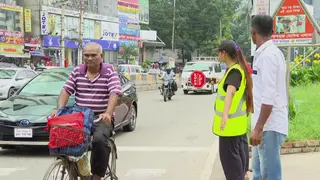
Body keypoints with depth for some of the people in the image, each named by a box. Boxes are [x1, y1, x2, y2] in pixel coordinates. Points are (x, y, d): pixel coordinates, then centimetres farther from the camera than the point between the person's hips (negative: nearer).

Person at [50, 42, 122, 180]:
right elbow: (66, 91, 5)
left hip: (101, 118, -4)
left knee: (99, 140, -32)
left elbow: (114, 94, -13)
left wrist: (108, 113, -29)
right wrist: (59, 110, -12)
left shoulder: (109, 71, -1)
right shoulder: (77, 71, 11)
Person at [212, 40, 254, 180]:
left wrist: (225, 114, -58)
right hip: (236, 122, 10)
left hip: (230, 122, -10)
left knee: (229, 155, -4)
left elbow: (230, 91, -42)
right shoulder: (237, 69, 8)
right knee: (237, 152, 21)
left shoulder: (235, 71, -22)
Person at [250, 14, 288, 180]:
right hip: (266, 124, 10)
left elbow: (269, 96, -22)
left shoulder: (267, 55, -16)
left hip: (269, 125, -10)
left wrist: (259, 128, -22)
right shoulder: (271, 53, 13)